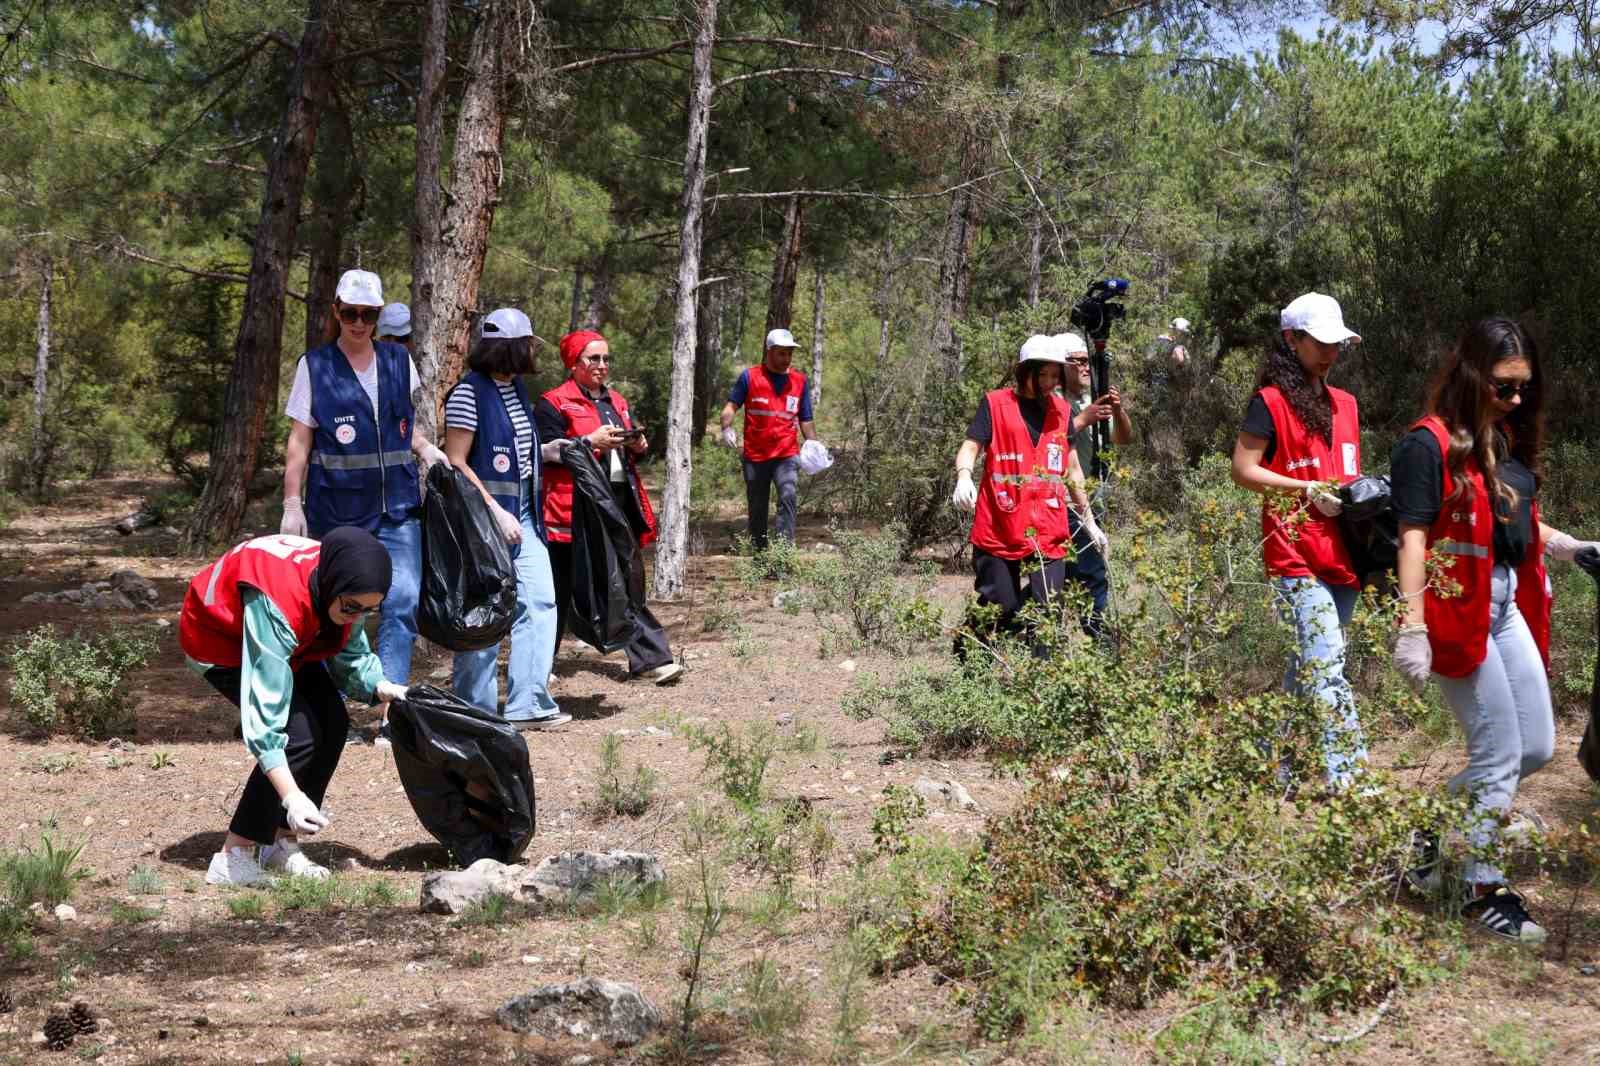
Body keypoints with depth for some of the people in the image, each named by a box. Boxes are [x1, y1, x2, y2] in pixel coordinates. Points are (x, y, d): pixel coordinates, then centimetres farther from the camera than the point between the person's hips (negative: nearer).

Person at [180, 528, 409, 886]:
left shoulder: (345, 590, -20)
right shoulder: (276, 602, -41)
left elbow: (349, 655, -4)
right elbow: (265, 710, -42)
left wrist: (377, 687, -26)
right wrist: (292, 797, -47)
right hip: (218, 638, -7)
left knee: (333, 722, -8)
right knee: (299, 733, -22)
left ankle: (282, 842, 5)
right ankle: (233, 857, -14)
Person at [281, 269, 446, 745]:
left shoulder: (399, 361, 8)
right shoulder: (315, 366, -1)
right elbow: (299, 441, -1)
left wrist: (425, 448, 1)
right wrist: (292, 504, -7)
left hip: (398, 505, 2)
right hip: (336, 507, -2)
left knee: (403, 601, -10)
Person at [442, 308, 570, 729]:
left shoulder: (516, 388, 13)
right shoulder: (469, 392, -12)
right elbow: (456, 463, -15)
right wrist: (496, 512, -18)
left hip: (521, 514, 8)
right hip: (484, 516, -8)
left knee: (539, 601, 3)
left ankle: (528, 704, 8)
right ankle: (476, 711, 8)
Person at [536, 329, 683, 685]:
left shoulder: (616, 402, 19)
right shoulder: (554, 403, -3)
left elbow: (630, 451, 27)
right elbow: (546, 449, -12)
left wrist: (637, 445, 4)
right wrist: (591, 441, -20)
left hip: (621, 501, 6)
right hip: (575, 505, -6)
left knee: (631, 581, 5)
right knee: (562, 586, 1)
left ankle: (650, 658, 5)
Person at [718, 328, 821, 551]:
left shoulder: (799, 381, 11)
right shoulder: (749, 377, 3)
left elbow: (805, 421, 16)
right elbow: (730, 406, 0)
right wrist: (726, 427, -20)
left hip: (787, 455, 0)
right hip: (755, 455, 0)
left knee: (788, 496, -22)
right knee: (756, 509, 8)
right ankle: (759, 553, 22)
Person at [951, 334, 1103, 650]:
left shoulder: (1062, 411, 15)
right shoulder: (995, 404, 2)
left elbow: (1072, 470, 22)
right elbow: (970, 447, -8)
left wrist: (1088, 520, 25)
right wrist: (964, 477, -30)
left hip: (1049, 535, 3)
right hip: (999, 530, -3)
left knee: (1047, 614, -3)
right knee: (999, 613, 0)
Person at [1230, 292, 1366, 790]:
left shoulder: (1344, 404, 18)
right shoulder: (1271, 402, -4)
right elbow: (1244, 470, -7)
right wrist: (1308, 490, -14)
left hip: (1342, 555, 7)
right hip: (1296, 557, -7)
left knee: (1308, 662, 10)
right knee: (1326, 665, -14)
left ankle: (1282, 767, 19)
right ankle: (1345, 777, -19)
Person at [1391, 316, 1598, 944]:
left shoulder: (1508, 438, 12)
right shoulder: (1431, 445, -12)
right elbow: (1414, 539, -16)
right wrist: (1411, 627, -20)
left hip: (1508, 605, 8)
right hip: (1457, 609, -8)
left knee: (1537, 748, 11)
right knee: (1500, 754, -3)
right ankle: (1484, 891, 11)